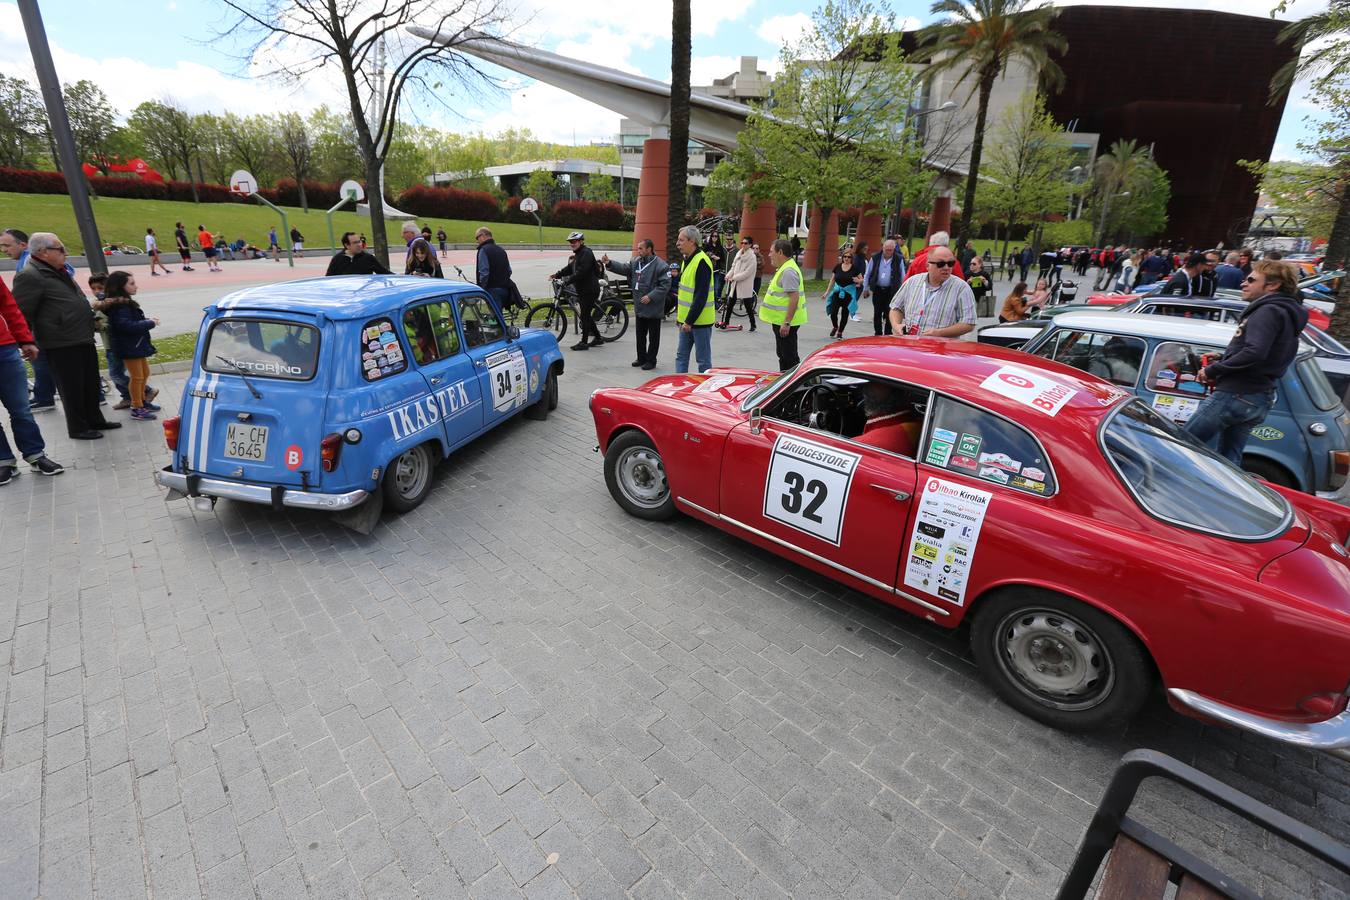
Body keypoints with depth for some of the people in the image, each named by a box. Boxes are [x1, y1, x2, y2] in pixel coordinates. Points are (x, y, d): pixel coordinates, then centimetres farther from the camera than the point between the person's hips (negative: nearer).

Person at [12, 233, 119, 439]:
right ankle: (78, 428, 13)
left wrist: (92, 318, 23)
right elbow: (21, 314, -15)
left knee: (91, 385, 16)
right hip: (62, 345, -9)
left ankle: (95, 420, 29)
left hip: (82, 339, 9)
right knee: (72, 389, 2)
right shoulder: (30, 277, -14)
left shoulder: (59, 272, 15)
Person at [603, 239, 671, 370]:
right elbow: (623, 268, 2)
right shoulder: (635, 262, 7)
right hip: (639, 307, 7)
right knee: (640, 335, 17)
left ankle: (651, 360, 15)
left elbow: (665, 285, -18)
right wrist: (609, 263, -12)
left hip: (654, 309, -7)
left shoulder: (661, 265, -14)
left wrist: (651, 297, -22)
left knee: (653, 337, 5)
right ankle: (641, 358, 30)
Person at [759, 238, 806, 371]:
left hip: (785, 321, -11)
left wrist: (787, 322, -28)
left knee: (788, 356, -5)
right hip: (781, 320, 11)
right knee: (783, 354, 20)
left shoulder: (788, 271, -20)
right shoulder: (783, 268, 15)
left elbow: (794, 297, -26)